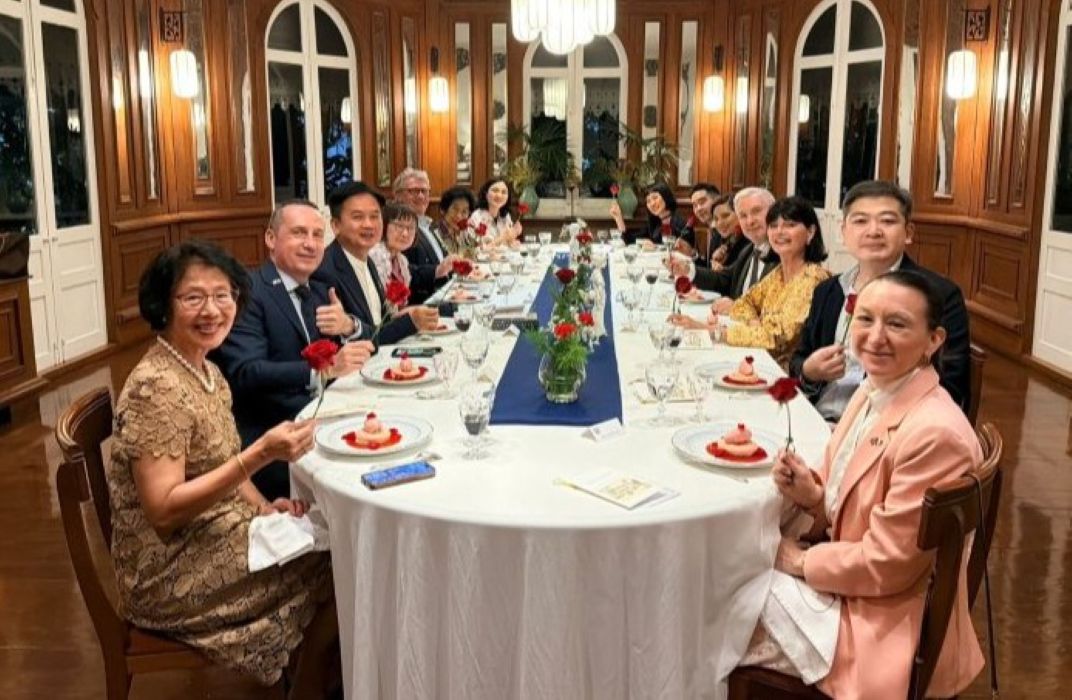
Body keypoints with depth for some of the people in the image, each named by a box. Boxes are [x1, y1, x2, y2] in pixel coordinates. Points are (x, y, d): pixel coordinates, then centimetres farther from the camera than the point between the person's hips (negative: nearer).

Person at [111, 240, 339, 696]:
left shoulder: (207, 371, 4)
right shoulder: (156, 387, -22)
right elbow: (164, 511, -25)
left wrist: (266, 508, -2)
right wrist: (261, 454, -32)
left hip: (217, 532, 8)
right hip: (172, 574, -8)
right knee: (342, 566, -7)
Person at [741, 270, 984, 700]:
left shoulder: (935, 434, -30)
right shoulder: (873, 390, -2)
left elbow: (888, 564, -24)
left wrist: (801, 561, -11)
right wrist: (813, 494, -10)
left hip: (888, 625, -7)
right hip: (850, 577, 8)